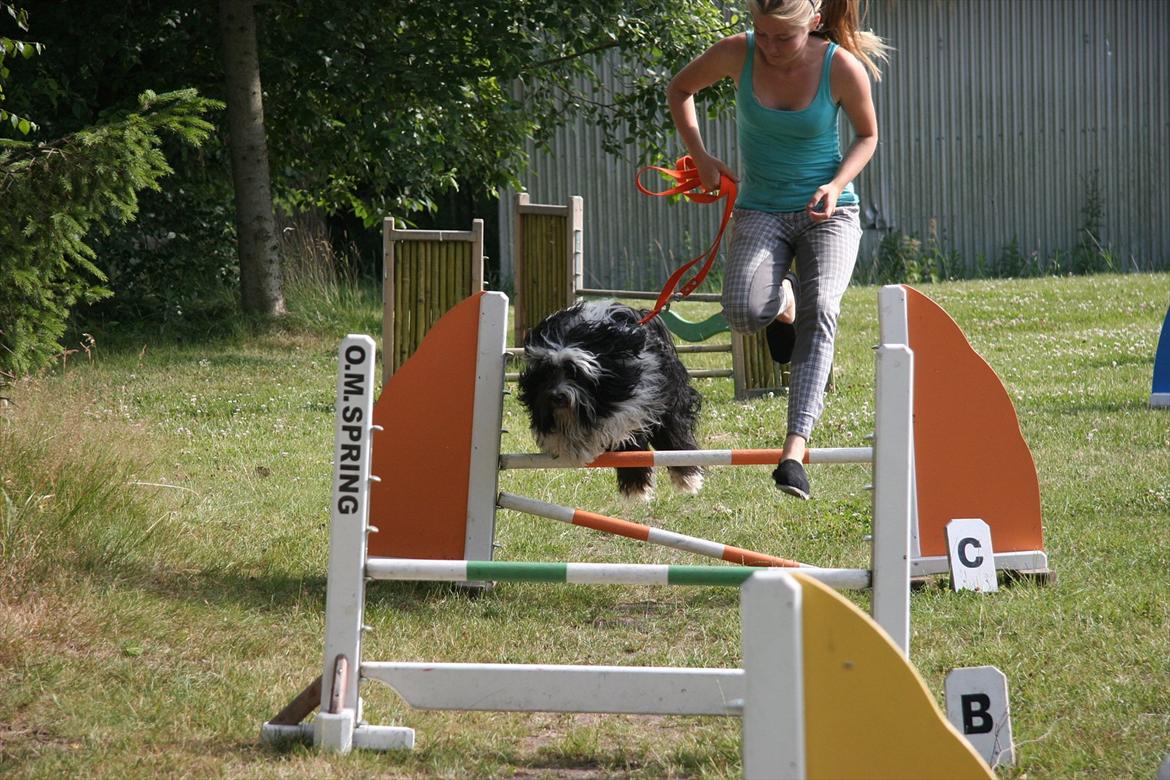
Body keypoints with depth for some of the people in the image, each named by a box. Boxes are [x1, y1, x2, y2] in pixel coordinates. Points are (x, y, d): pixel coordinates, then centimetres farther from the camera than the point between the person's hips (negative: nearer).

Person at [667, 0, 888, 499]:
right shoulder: (737, 54, -11)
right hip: (761, 210, 1)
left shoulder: (843, 68, -14)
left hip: (829, 213, -1)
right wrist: (700, 157, -1)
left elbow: (866, 135, 5)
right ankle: (781, 299, 15)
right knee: (742, 313, -25)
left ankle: (794, 448, -35)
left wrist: (838, 184, -13)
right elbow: (680, 90, 10)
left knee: (820, 311, -27)